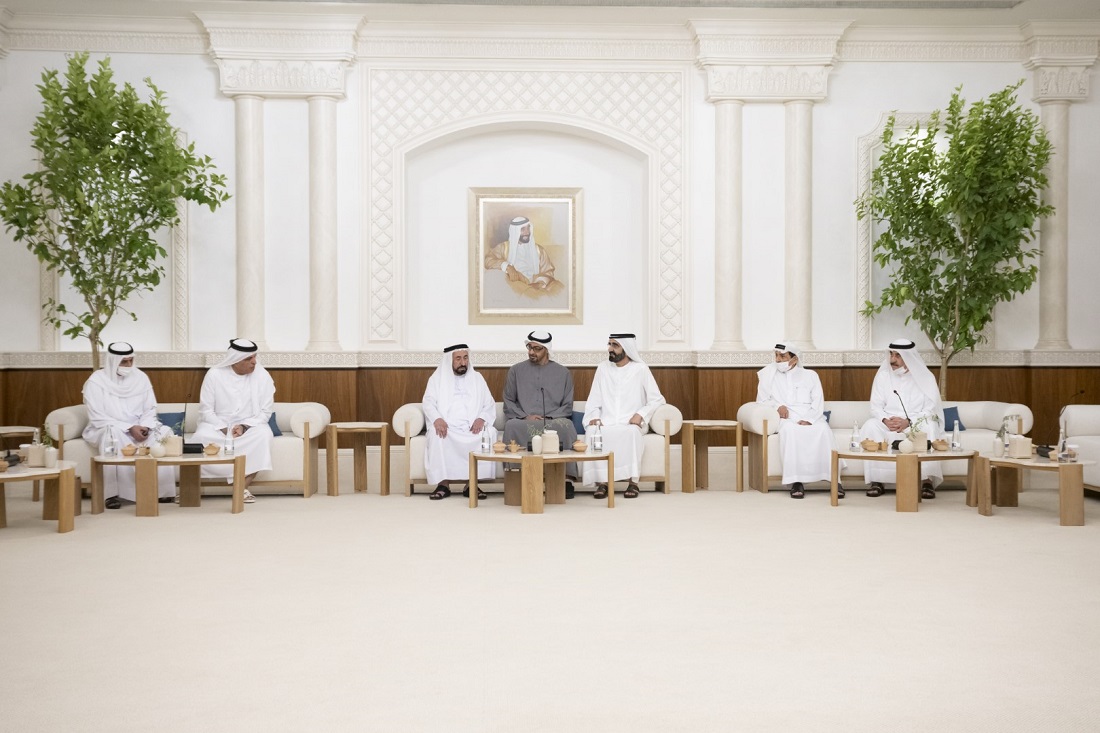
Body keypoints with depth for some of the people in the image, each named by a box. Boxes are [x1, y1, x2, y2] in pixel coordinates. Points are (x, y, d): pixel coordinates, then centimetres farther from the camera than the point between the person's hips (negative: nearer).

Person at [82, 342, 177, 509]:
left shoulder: (141, 377, 4)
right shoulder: (96, 381, -9)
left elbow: (150, 409, 5)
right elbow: (98, 418, -15)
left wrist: (144, 427, -17)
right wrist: (130, 428, -24)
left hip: (139, 429, 4)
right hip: (106, 430, -4)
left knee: (163, 433, -25)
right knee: (113, 434, -39)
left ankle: (161, 489, -22)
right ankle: (112, 494, -36)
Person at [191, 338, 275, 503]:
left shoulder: (262, 375, -6)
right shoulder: (214, 374, -7)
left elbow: (266, 411, -4)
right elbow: (206, 410, -5)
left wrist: (245, 426, -19)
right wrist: (223, 429, -19)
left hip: (251, 425, 1)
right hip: (218, 425, 0)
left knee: (264, 435, -33)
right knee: (202, 437, -33)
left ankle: (244, 487, -29)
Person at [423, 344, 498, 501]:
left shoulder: (477, 378, 18)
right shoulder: (437, 378, 14)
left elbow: (489, 405, 11)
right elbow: (428, 402, 1)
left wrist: (481, 419, -12)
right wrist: (437, 419, -21)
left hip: (472, 427, 1)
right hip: (446, 426, -1)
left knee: (488, 433, -30)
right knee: (436, 434, -35)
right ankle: (443, 483, -30)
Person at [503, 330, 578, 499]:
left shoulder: (563, 373, 15)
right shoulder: (516, 370, 16)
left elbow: (567, 406, 10)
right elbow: (508, 402, 12)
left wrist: (549, 419, -8)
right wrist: (525, 416, -6)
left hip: (554, 420, 0)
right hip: (524, 421, 0)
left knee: (565, 426, -36)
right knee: (512, 426, -36)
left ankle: (566, 479, -30)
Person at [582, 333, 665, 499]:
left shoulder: (640, 369, 4)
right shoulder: (603, 369, 12)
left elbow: (657, 400, 3)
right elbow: (593, 401, 14)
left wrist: (640, 414, -14)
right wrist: (594, 417, -7)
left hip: (631, 424, -2)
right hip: (606, 423, 2)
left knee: (632, 432, -37)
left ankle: (633, 481, -31)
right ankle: (601, 482, -31)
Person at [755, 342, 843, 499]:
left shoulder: (810, 375, 16)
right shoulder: (769, 375, 17)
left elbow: (818, 403, 6)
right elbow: (761, 401, 13)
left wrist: (808, 420, -13)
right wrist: (777, 406, -8)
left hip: (811, 419, 1)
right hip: (787, 419, -1)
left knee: (823, 430, -34)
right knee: (790, 430, -37)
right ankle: (796, 481, -39)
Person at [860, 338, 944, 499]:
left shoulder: (925, 377, -3)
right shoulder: (883, 375, 2)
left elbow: (930, 410, -9)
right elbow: (875, 407, 0)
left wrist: (908, 422, -25)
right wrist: (885, 420, -22)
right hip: (888, 424, 2)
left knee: (930, 427, -35)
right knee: (870, 426, -29)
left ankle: (927, 480, -32)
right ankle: (876, 480, -29)